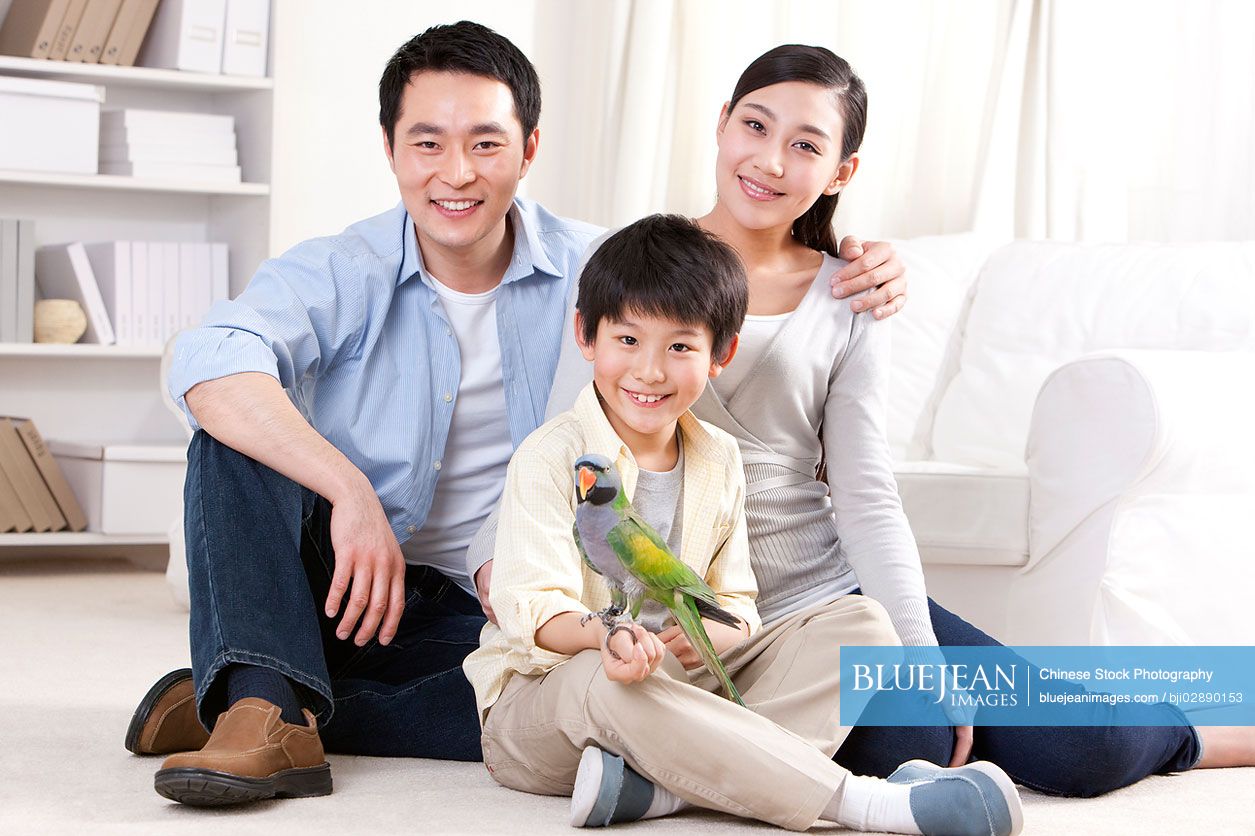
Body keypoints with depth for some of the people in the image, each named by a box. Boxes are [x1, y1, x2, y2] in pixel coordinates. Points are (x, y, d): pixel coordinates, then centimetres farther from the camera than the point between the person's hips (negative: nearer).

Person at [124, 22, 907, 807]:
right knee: (236, 435, -23)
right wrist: (349, 489, -39)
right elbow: (210, 365, -26)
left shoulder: (593, 270, 0)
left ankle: (276, 714, -25)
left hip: (485, 618, 1)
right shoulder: (341, 275, -7)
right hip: (336, 591, 0)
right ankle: (268, 703, -39)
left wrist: (856, 266, -12)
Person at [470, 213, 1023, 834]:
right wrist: (604, 635, -43)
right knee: (606, 682, -42)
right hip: (542, 694, -6)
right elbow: (536, 607, -20)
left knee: (859, 622, -9)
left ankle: (662, 786, -35)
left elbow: (735, 597, 9)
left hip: (684, 688, 6)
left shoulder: (719, 461, 8)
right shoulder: (551, 458, -10)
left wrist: (718, 630, -18)